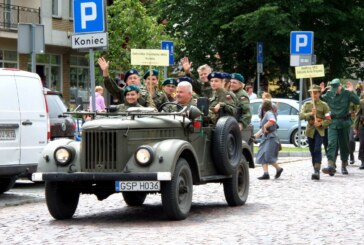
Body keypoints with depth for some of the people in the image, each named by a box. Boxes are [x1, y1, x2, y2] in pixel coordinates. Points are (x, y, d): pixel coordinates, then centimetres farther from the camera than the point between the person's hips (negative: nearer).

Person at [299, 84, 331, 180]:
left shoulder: (324, 105, 1)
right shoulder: (306, 104, 11)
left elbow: (328, 120, -1)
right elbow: (301, 116, -2)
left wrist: (321, 124, -18)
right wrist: (310, 114, -18)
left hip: (319, 131, -4)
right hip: (310, 131, 4)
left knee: (317, 150, -16)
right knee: (312, 151, 8)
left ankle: (317, 171, -22)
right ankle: (315, 170, 17)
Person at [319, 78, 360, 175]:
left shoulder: (347, 93, -4)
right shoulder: (329, 94, 1)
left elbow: (357, 102, -13)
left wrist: (352, 92, -23)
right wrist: (320, 92, -6)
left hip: (345, 122, 0)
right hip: (333, 122, 0)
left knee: (344, 145, 9)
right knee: (332, 143, -14)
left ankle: (344, 166, 23)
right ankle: (331, 166, -24)